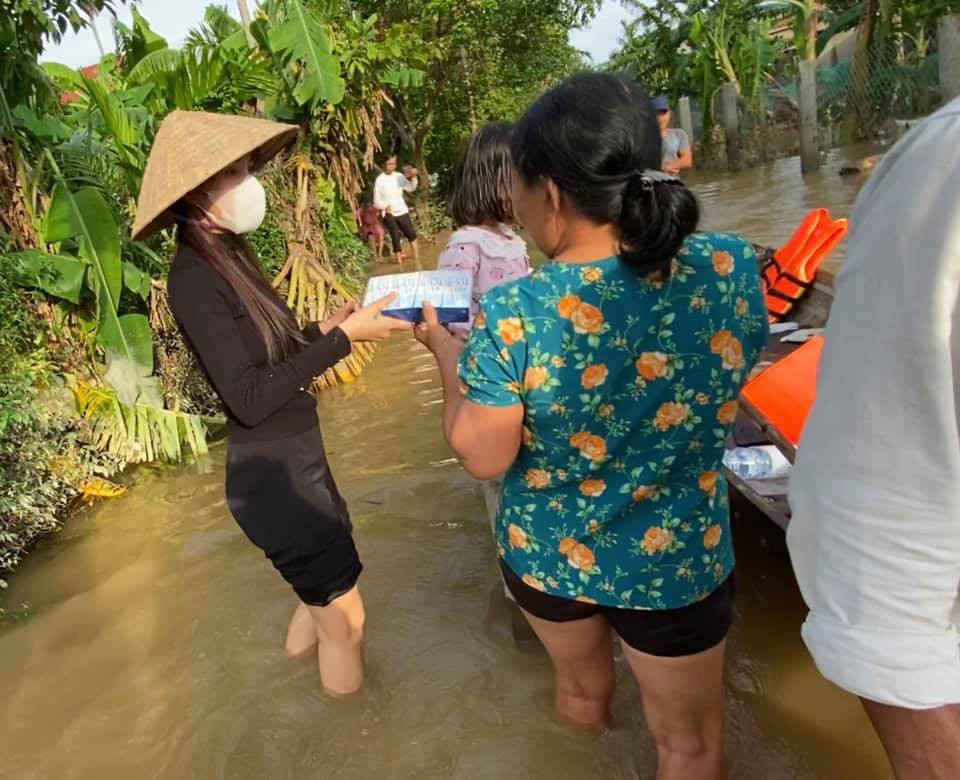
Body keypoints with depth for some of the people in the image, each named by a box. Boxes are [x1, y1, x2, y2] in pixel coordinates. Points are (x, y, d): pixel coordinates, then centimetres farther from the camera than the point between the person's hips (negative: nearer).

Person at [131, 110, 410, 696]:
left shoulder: (226, 256, 6)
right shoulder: (195, 278, -21)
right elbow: (250, 397, -26)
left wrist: (323, 330, 2)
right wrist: (342, 338, -24)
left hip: (295, 459, 9)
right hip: (273, 473, -9)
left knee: (326, 590, 26)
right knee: (345, 616, 8)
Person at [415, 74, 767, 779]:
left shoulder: (511, 317, -28)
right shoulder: (730, 269, -20)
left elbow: (483, 459, -15)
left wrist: (447, 352, 0)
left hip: (546, 555, 1)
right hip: (678, 561, 0)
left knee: (582, 686, 32)